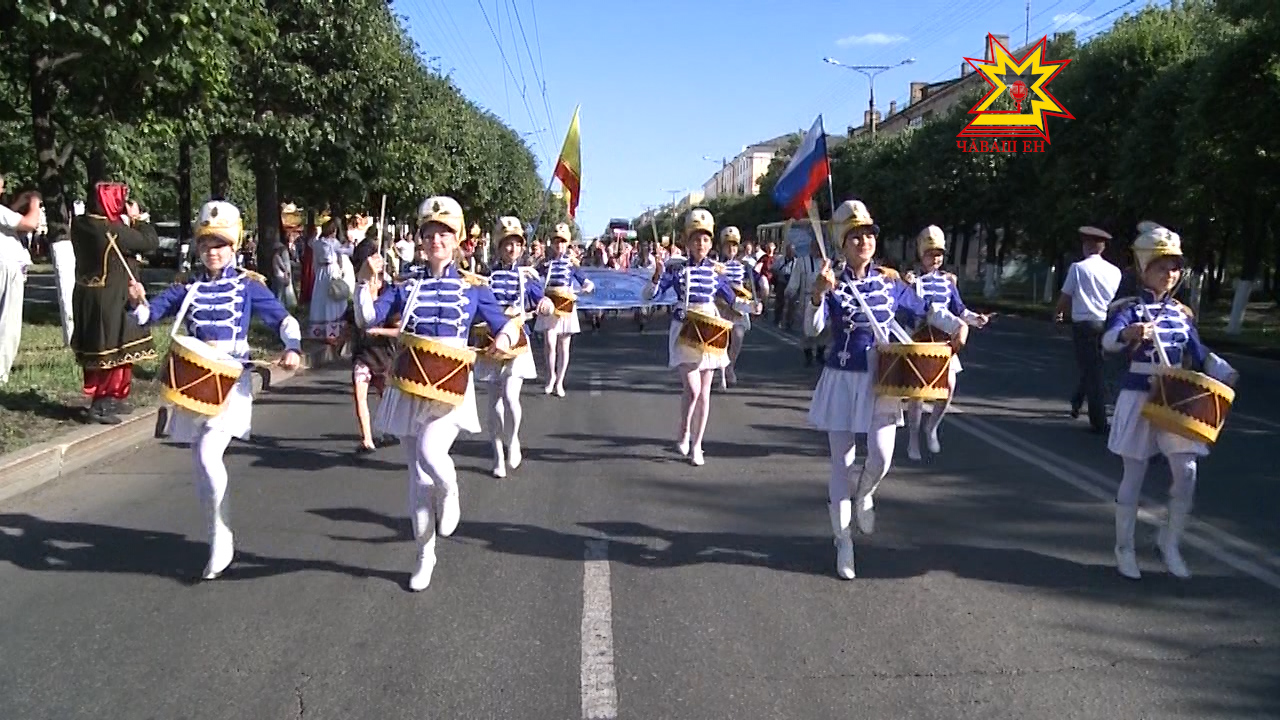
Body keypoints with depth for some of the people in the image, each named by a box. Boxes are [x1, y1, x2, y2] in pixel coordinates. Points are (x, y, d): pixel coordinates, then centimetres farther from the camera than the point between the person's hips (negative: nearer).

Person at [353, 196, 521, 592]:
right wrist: (365, 278, -16)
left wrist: (504, 339, -16)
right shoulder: (405, 285, 5)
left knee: (430, 452, -28)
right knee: (418, 474, 9)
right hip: (410, 385, 2)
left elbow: (507, 325, 5)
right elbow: (367, 319, -4)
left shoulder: (472, 287, 2)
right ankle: (425, 555, 25)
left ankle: (449, 491, 8)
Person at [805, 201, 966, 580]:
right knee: (841, 463, 3)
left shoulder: (889, 281, 3)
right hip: (843, 381, -2)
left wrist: (957, 325, 0)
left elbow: (924, 309, 16)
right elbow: (812, 327, -21)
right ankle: (843, 543, 16)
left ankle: (863, 495, 29)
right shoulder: (833, 284, -7)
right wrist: (818, 294, -39)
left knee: (881, 459, -8)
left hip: (882, 380, 2)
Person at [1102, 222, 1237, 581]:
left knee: (1186, 471, -3)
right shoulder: (1130, 309, -6)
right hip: (1139, 396, -4)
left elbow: (1199, 355, 14)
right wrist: (1131, 333, -49)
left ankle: (1169, 543, 18)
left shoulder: (1182, 313, 10)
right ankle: (1124, 548, 16)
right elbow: (1110, 340, -27)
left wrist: (1224, 372, -6)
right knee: (1133, 474, 2)